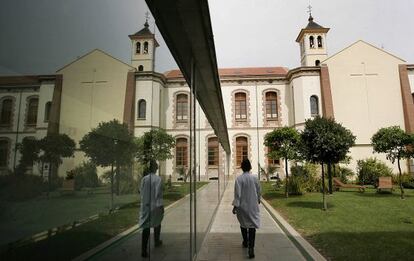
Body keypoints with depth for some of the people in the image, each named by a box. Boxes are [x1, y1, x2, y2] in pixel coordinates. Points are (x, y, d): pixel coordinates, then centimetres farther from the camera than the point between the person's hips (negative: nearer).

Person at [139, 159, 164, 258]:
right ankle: (156, 242, 40)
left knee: (146, 227, 1)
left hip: (145, 206, 1)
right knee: (157, 223, 23)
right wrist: (160, 205, -9)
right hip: (155, 205, -1)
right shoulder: (158, 179, -11)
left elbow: (141, 191, 2)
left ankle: (144, 250, -7)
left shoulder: (144, 179, -4)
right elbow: (159, 193, -13)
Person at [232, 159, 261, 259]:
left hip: (242, 206, -1)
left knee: (243, 224, 19)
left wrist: (235, 205, -11)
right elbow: (258, 191, 7)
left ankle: (245, 242, 35)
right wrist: (258, 200, 25)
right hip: (253, 206, 1)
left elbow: (237, 193, -16)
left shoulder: (239, 178, -13)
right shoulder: (255, 178, -5)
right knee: (252, 225, 1)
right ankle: (251, 247, -11)